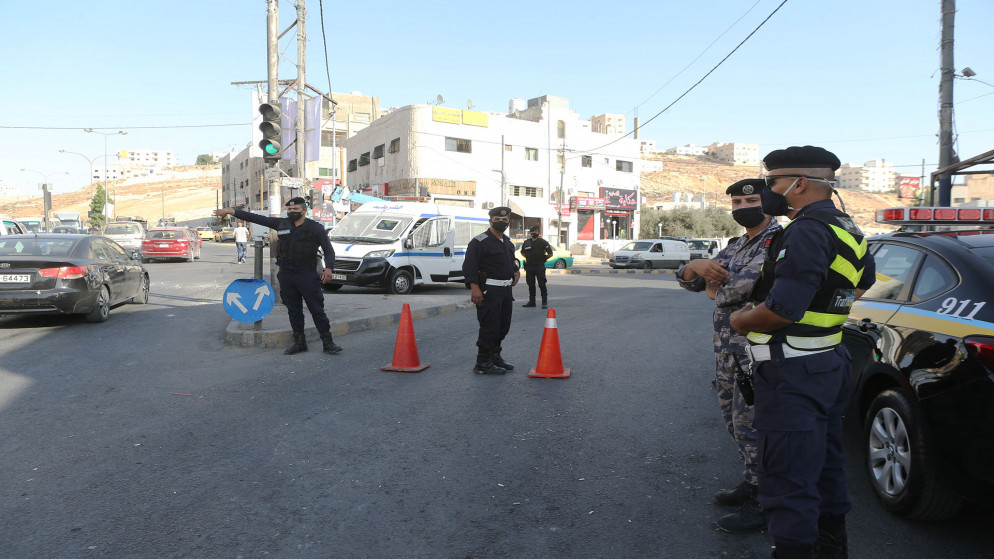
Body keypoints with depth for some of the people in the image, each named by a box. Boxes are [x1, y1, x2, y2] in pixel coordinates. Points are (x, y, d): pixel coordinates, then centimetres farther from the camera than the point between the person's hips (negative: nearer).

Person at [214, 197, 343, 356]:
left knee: (317, 310, -4)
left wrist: (328, 268, -19)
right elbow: (256, 218, 9)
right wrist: (230, 211, 7)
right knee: (294, 311, 10)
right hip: (286, 274, 5)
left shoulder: (315, 228, -2)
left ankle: (328, 343, 1)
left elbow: (329, 250, -2)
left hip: (307, 275, -4)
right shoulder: (281, 224, 8)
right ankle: (299, 342, 19)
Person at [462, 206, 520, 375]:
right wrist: (474, 287, -24)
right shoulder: (479, 241, -9)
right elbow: (469, 266, -16)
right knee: (489, 327, -8)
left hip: (506, 290, 8)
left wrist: (516, 271, 17)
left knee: (503, 326, 15)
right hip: (489, 291, -8)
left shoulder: (508, 242, 17)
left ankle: (495, 356, 31)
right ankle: (482, 364, 1)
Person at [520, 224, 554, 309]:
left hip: (540, 266, -4)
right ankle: (531, 301, 18)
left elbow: (550, 254, 2)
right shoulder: (526, 242, 10)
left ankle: (545, 302, -1)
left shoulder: (543, 242, -1)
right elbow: (522, 252, 26)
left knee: (542, 285, -6)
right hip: (529, 266, 4)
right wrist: (528, 258, 14)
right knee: (530, 285, 9)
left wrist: (543, 259, 1)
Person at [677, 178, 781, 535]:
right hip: (726, 350, 9)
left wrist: (714, 292, -6)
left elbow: (745, 285, -28)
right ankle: (751, 483, 34)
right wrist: (697, 266, -13)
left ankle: (764, 504, 10)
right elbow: (686, 279, 12)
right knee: (735, 421, 17)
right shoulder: (736, 246, 16)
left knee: (750, 425, -3)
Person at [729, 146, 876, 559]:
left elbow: (781, 310, -28)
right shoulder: (845, 229, 12)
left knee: (788, 481, -3)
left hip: (792, 376, -11)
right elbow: (864, 280, 33)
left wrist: (741, 320, -11)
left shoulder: (807, 232, -21)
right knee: (826, 467, 22)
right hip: (830, 364, 11)